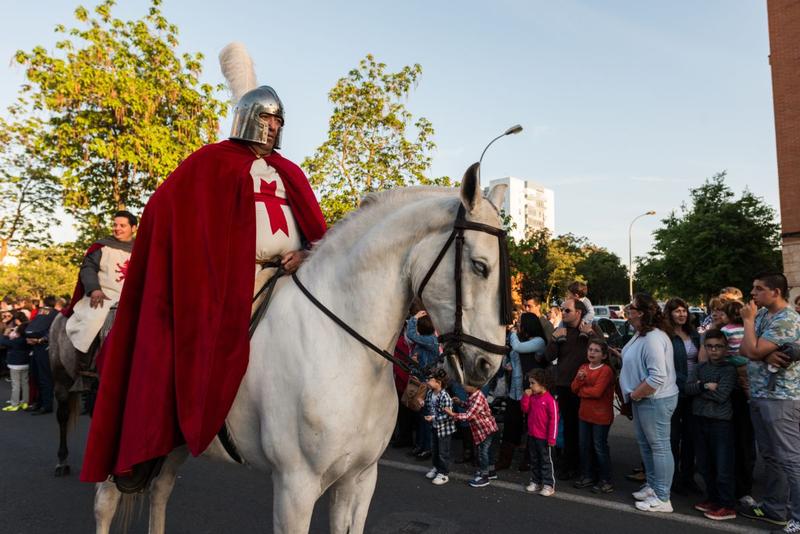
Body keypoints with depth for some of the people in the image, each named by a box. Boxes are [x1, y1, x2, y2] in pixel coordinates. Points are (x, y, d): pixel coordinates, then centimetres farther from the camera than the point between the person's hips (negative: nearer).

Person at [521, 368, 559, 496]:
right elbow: (525, 409, 5)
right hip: (532, 435, 7)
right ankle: (535, 481, 29)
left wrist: (552, 438, -16)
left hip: (544, 437, -7)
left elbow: (554, 419, -17)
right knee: (534, 460, 17)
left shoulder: (549, 400, -19)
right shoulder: (532, 397, 3)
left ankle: (549, 485, 15)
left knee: (546, 461, 5)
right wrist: (526, 396, -8)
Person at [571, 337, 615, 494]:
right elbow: (574, 388, 3)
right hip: (584, 414, 7)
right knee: (584, 446, 14)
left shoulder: (606, 370, -15)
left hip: (601, 416, -7)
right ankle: (587, 476, 28)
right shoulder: (583, 368, 8)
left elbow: (597, 391, -24)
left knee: (600, 447, 1)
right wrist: (579, 379, -16)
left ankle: (606, 481, 13)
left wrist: (581, 390, -10)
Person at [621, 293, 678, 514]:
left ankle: (662, 498, 11)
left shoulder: (653, 338, -24)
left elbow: (657, 377, -28)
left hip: (655, 400, -11)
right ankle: (652, 485, 35)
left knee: (659, 447, 0)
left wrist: (635, 394, -18)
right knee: (645, 444, 20)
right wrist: (633, 395, 13)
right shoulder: (641, 335, 9)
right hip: (642, 399, 11)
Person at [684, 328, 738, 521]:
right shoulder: (700, 367, 9)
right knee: (704, 464, 14)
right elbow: (688, 388, -2)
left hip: (721, 422, -6)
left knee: (722, 466, 0)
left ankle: (727, 506, 11)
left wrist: (700, 387, -8)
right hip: (700, 419, 6)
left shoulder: (729, 369, -6)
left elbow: (721, 395, -16)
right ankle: (712, 498, 29)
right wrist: (706, 386, -16)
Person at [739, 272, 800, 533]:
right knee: (770, 455, 16)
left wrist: (748, 320, -9)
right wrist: (766, 355, -14)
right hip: (758, 396, 9)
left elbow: (753, 351, -20)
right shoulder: (761, 314, 12)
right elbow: (744, 348, 6)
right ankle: (774, 507, 27)